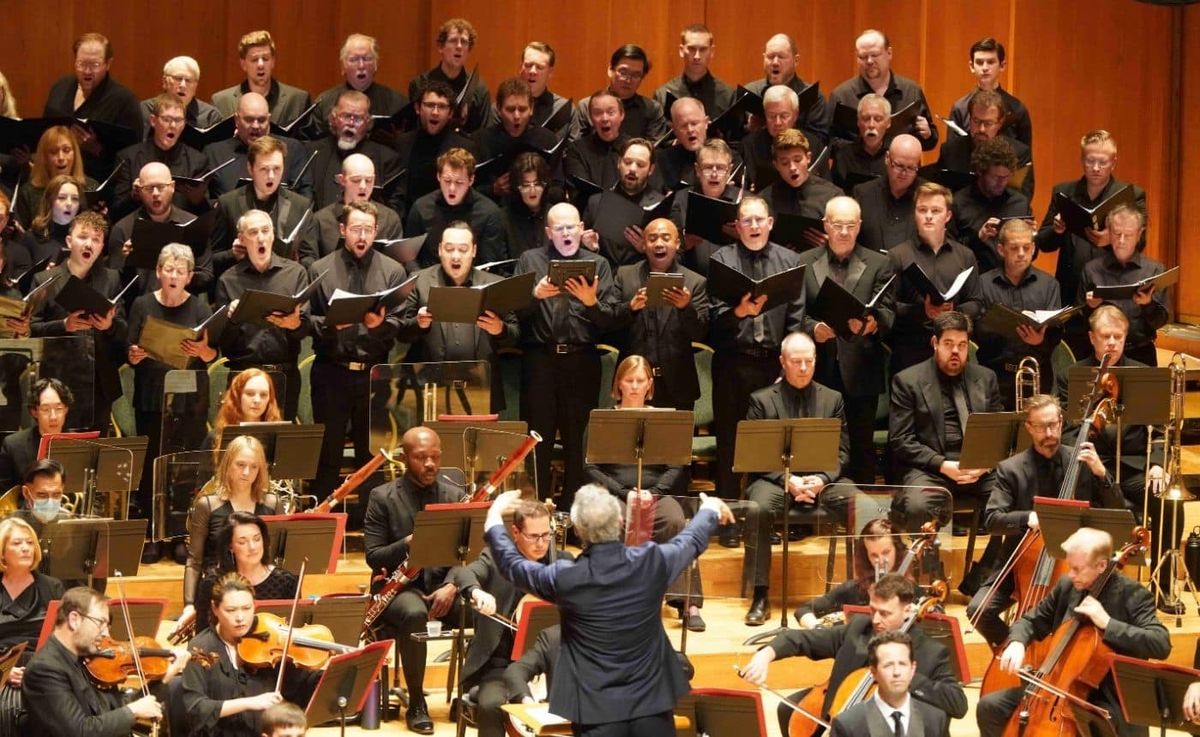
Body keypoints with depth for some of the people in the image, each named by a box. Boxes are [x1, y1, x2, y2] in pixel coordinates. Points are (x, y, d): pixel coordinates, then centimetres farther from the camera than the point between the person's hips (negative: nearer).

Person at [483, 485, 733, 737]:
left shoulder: (565, 578, -14)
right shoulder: (652, 562, -8)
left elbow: (511, 565, 6)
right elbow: (692, 540, 15)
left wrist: (494, 517, 24)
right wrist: (711, 510, 38)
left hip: (596, 710, -2)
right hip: (651, 704, 2)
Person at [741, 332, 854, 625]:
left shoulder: (832, 399, 15)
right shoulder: (761, 400, 8)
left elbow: (841, 452, 10)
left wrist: (822, 479, -11)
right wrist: (787, 479, -15)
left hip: (822, 479, 2)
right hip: (775, 478, -2)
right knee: (757, 509, -35)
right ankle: (760, 597, -28)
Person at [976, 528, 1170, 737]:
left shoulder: (1132, 595, -13)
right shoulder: (1066, 586, 4)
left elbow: (1162, 645, -24)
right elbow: (1032, 622, 15)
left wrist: (1108, 623, -29)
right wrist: (1017, 642, -10)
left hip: (1107, 699, -7)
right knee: (990, 707, -4)